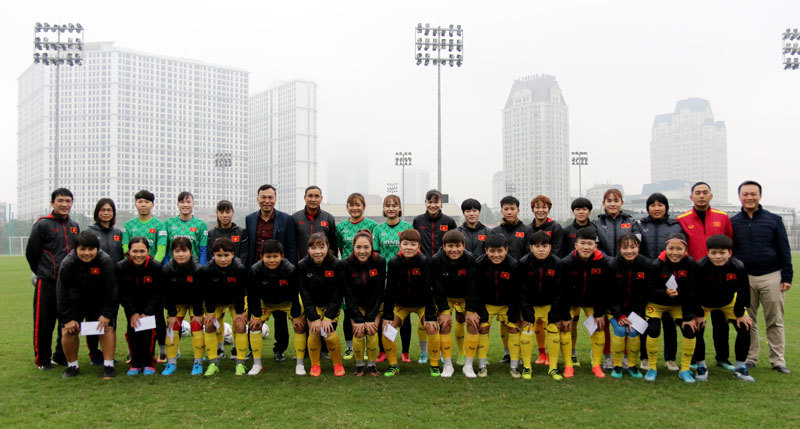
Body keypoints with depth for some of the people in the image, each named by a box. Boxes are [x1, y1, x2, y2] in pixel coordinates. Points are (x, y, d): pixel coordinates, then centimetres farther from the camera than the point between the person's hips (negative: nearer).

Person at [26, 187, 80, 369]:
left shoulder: (74, 226, 12)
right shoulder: (42, 225, -5)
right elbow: (31, 252, -1)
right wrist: (41, 272, 8)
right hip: (47, 283, -5)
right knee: (44, 322, 1)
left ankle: (61, 357, 23)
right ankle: (42, 360, 14)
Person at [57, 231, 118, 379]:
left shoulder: (105, 261, -24)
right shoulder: (67, 263, -22)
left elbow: (111, 290, -17)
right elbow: (63, 293, -14)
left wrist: (107, 314, -17)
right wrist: (67, 318, -14)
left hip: (100, 300, -1)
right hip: (76, 300, 1)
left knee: (108, 328, -14)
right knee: (68, 331, -10)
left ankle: (108, 367, -4)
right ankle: (72, 366, 10)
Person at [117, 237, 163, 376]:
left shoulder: (156, 267, -23)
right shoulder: (121, 267, -19)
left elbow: (157, 293, -15)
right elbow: (123, 294, -11)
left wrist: (147, 313, -20)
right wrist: (133, 313, -18)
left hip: (152, 304, -2)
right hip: (132, 305, 2)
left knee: (149, 331, -14)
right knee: (132, 330, -10)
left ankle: (149, 363, 1)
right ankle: (135, 364, 5)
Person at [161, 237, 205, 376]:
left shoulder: (197, 269, -28)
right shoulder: (166, 270, -21)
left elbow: (200, 294, -20)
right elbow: (167, 294, -12)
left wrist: (198, 313, -16)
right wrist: (171, 313, -10)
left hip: (196, 302, -2)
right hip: (177, 302, 2)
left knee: (196, 327, -9)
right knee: (172, 327, -4)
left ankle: (198, 363, 3)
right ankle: (171, 363, 8)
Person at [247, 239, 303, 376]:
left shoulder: (290, 270, -34)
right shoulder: (255, 270, -30)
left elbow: (295, 295, -22)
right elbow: (253, 295, -16)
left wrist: (296, 315, -16)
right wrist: (256, 314, -13)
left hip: (288, 302, -1)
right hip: (264, 302, 2)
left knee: (299, 326, -11)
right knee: (254, 325, -7)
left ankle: (300, 364, 2)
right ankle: (257, 364, 6)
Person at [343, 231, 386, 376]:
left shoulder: (380, 262, -21)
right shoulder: (347, 264, -19)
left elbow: (379, 291, -17)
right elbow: (349, 294, -16)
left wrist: (370, 319, -18)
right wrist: (358, 319, -19)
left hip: (375, 305, 0)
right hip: (356, 306, 0)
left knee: (372, 333, -13)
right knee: (358, 333, -13)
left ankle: (372, 365, 4)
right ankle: (359, 366, 5)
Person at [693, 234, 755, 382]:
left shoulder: (738, 267, -28)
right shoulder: (700, 266, -33)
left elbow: (743, 291, -12)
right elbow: (695, 292, -22)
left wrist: (740, 313, -10)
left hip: (729, 302, 2)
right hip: (704, 303, -2)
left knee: (745, 327, -9)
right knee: (697, 329, -15)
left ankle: (740, 366, 8)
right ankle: (701, 365, 6)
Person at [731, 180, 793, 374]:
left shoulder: (774, 219, 4)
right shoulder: (733, 222, 6)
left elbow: (784, 250, 4)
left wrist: (787, 277, -2)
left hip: (772, 277, -1)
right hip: (744, 278, 1)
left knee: (775, 321, 3)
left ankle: (778, 360, 11)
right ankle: (750, 358, 16)